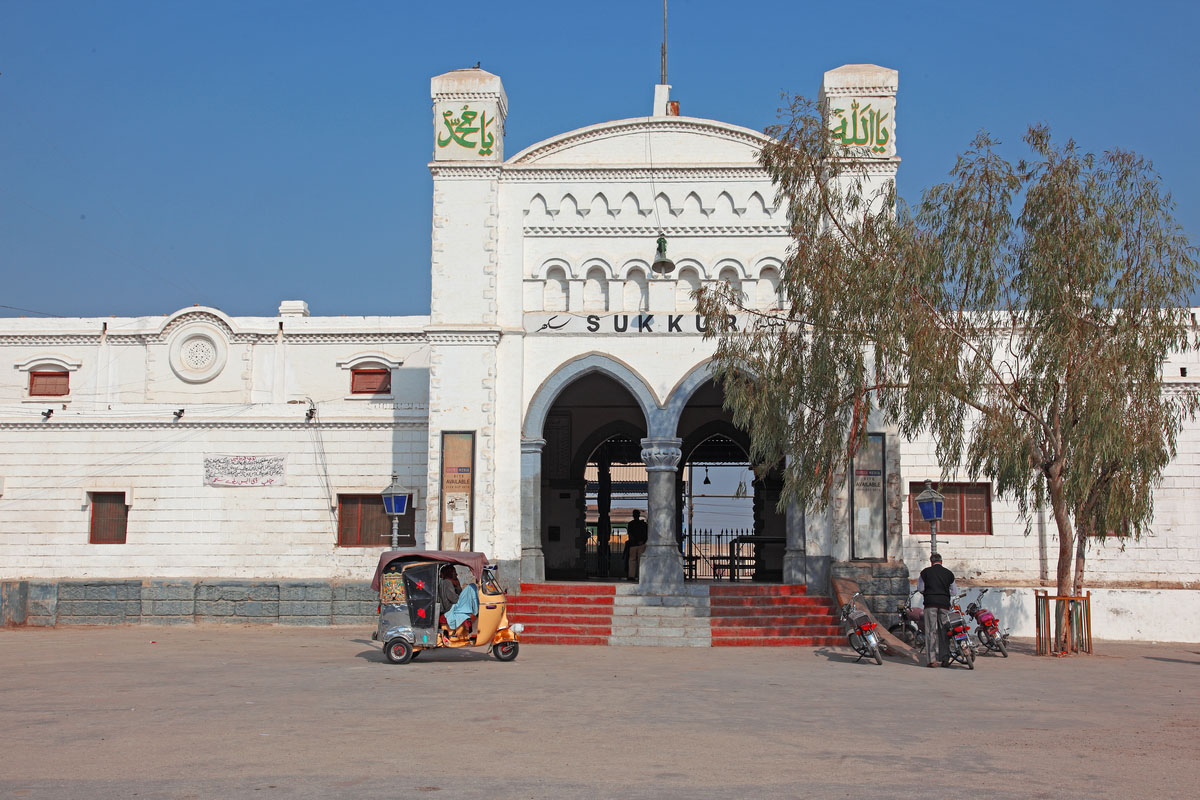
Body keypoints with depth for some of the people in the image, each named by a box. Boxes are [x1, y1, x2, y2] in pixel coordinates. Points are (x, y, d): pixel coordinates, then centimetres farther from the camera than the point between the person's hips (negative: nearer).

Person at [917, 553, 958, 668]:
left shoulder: (925, 572, 4)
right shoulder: (949, 573, 10)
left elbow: (920, 588, 7)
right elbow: (954, 592, 13)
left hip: (930, 603, -2)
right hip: (944, 603, 2)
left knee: (931, 631, -2)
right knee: (944, 631, 7)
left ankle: (932, 659, -7)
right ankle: (945, 659, 5)